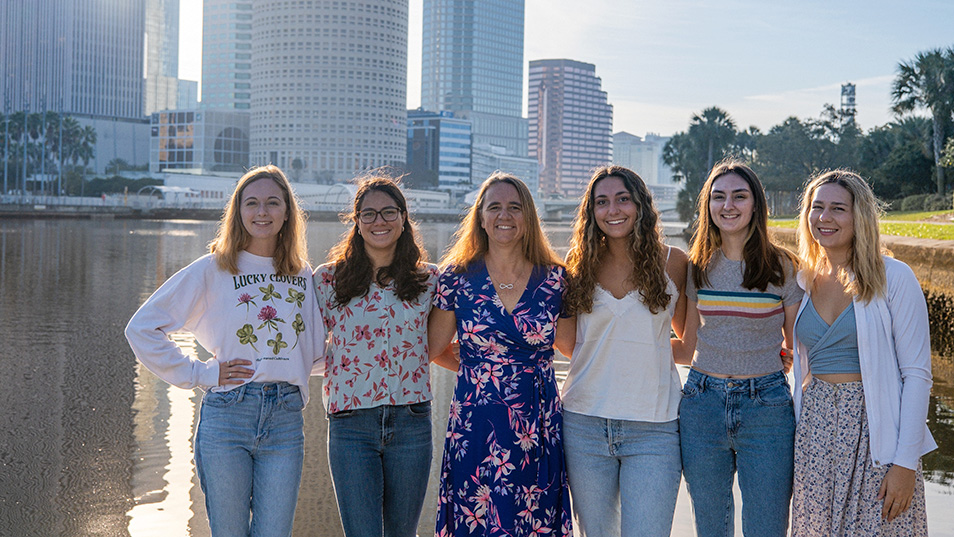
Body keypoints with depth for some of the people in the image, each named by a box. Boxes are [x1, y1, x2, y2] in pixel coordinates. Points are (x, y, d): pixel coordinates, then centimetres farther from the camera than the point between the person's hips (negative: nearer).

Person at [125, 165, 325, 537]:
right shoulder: (212, 270, 2)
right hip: (226, 415, -2)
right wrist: (199, 373, -2)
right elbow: (141, 329, 2)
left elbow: (317, 356, 20)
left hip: (286, 421, 2)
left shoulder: (303, 276, 11)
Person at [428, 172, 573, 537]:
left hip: (539, 434, 1)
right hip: (475, 431, -1)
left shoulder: (554, 279, 3)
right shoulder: (458, 277, 1)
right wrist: (476, 367, 9)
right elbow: (432, 348, 8)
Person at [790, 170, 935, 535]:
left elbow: (917, 375, -9)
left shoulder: (894, 278, -7)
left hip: (875, 432, -4)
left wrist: (906, 463, -13)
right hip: (816, 430, 4)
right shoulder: (805, 281, 8)